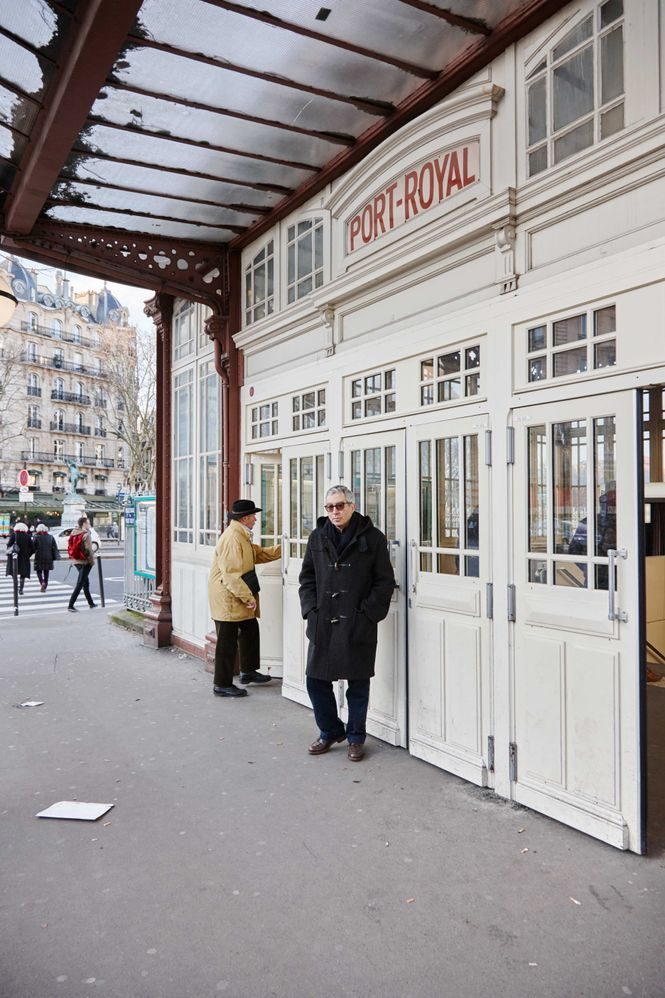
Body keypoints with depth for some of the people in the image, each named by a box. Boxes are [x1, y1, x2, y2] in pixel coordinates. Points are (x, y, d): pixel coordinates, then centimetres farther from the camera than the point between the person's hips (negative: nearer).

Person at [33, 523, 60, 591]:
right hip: (48, 558, 3)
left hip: (39, 558, -3)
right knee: (46, 573, 12)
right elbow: (54, 548, 3)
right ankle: (45, 587, 13)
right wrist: (54, 557, 8)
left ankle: (42, 582, -17)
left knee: (39, 571, 7)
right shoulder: (50, 537, 2)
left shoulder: (36, 537, -9)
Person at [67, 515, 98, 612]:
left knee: (85, 582, 18)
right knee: (80, 584, -5)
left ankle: (91, 603, 27)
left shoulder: (73, 533, 10)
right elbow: (88, 550, -18)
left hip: (76, 561, 8)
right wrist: (92, 561, -8)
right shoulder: (86, 534, -15)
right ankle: (71, 605, -8)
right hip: (85, 561, -8)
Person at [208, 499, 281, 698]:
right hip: (227, 599, -11)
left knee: (250, 630, 19)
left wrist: (283, 548, 14)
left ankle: (248, 671, 34)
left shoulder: (242, 536, 12)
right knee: (227, 642, -2)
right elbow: (231, 575, -26)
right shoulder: (232, 538, -22)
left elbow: (260, 554, 19)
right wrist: (248, 597, -22)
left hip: (237, 599, 11)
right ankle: (222, 684, 9)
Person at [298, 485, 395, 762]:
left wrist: (368, 613, -10)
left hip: (358, 625, -3)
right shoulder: (317, 537, 8)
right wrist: (311, 609, 1)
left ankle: (356, 738, 26)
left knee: (358, 684, 8)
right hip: (322, 624, 4)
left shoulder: (372, 538, -3)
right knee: (316, 680, 9)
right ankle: (330, 731, 30)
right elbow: (307, 578, 13)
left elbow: (384, 581, -3)